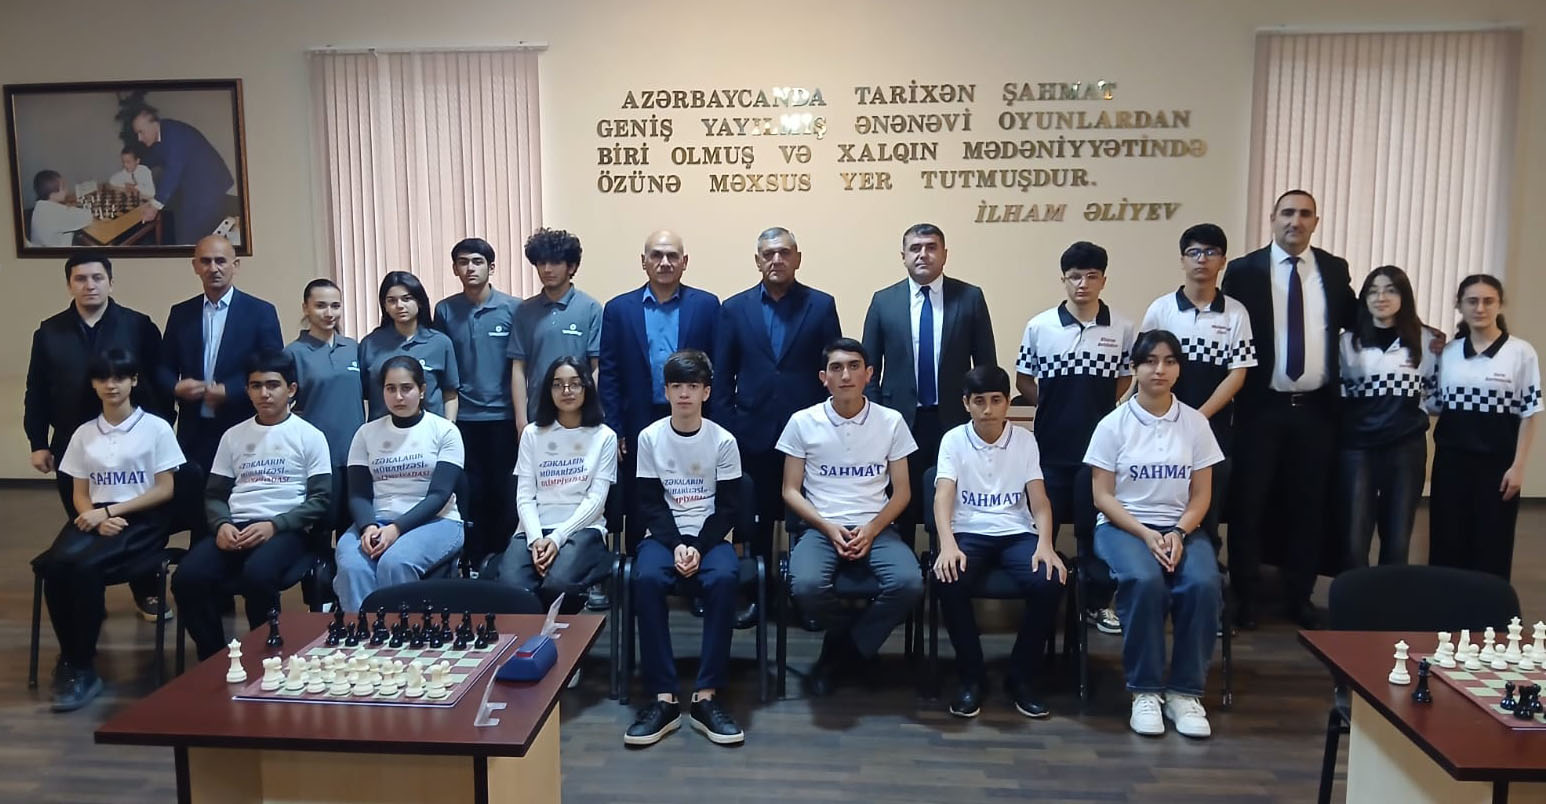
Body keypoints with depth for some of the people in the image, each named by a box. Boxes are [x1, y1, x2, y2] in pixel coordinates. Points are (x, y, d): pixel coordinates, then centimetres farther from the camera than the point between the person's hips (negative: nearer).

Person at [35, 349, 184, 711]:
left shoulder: (156, 427, 1)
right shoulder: (84, 433, 14)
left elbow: (165, 490, -4)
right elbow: (80, 495, 12)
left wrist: (110, 510, -12)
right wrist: (96, 518, -11)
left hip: (142, 521, -4)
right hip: (95, 519, 4)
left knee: (85, 566, -31)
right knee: (54, 565, -28)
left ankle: (80, 667, -17)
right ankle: (71, 660, -11)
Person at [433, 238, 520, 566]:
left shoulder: (512, 308, -2)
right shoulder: (445, 310, 4)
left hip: (503, 416, -1)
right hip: (462, 417, 2)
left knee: (502, 491, 5)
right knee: (470, 493, 7)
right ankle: (475, 564, 18)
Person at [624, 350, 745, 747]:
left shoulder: (723, 440, -1)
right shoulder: (649, 438, 1)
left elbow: (727, 507, -2)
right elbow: (650, 504, 0)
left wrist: (699, 547, -16)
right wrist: (675, 544, -15)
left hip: (710, 536, 0)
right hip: (664, 535, 1)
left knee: (724, 578, -34)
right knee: (646, 579, -33)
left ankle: (706, 697, -28)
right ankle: (663, 699, -28)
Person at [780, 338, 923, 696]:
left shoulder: (891, 421, 4)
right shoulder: (802, 422, 2)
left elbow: (901, 491, 6)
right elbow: (791, 491, 4)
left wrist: (872, 529, -11)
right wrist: (827, 528, -12)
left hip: (876, 528, 1)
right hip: (819, 527, -1)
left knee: (909, 583, -30)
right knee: (806, 586, -33)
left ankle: (838, 656, -7)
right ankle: (856, 643, 2)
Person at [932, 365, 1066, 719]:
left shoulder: (1025, 440, 6)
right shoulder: (953, 440, 2)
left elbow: (1039, 499, 0)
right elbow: (943, 496, -10)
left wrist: (1045, 544, -20)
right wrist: (948, 544, -29)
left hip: (1017, 533, 2)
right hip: (969, 534, -1)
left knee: (1050, 582, -28)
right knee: (950, 582, -33)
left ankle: (1021, 677, -7)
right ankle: (971, 676, -11)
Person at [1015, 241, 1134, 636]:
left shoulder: (1122, 328, -3)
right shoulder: (1039, 326, -5)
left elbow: (1125, 378, 11)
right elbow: (1023, 379, 7)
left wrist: (1098, 407, 5)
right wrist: (1051, 407, 3)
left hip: (1099, 444, 0)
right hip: (1051, 444, 0)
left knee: (1095, 525, 9)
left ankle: (1097, 602, 22)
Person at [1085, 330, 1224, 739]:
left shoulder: (1195, 423, 5)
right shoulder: (1113, 424, -2)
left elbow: (1201, 494, 5)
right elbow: (1103, 497, -4)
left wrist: (1179, 532, -14)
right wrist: (1146, 535, -17)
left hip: (1182, 528, 2)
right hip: (1123, 526, -2)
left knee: (1203, 584, -30)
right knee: (1144, 582, -34)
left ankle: (1185, 691, -14)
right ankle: (1145, 690, -17)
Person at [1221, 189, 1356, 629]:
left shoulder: (1334, 269, 7)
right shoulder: (1244, 269, -2)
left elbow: (1354, 321, 13)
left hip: (1316, 407, 3)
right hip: (1261, 406, -3)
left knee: (1308, 505, 10)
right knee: (1249, 503, 4)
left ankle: (1299, 597, 23)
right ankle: (1246, 597, 17)